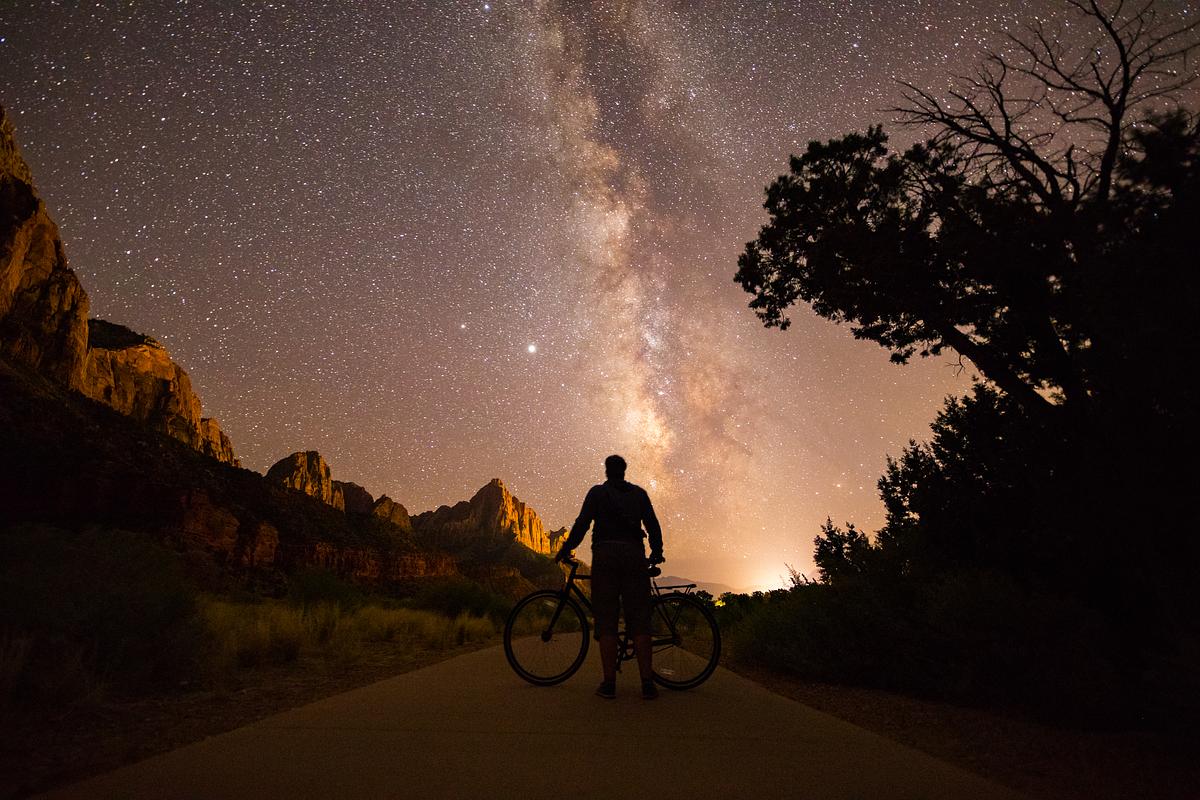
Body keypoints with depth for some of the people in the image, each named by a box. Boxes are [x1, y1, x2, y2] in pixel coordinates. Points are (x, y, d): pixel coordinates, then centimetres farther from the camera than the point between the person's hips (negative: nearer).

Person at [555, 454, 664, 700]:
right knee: (639, 619, 4)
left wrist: (565, 550, 7)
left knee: (606, 619, 2)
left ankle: (609, 683, 2)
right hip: (634, 554, 2)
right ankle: (647, 683, 2)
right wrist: (657, 552, 26)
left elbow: (582, 524, -1)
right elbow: (653, 525, 12)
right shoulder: (639, 493, 14)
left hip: (605, 555, -2)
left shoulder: (597, 492, 7)